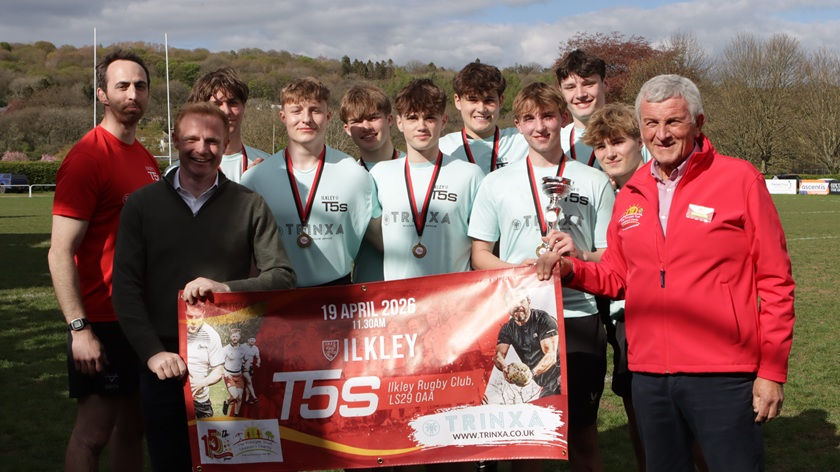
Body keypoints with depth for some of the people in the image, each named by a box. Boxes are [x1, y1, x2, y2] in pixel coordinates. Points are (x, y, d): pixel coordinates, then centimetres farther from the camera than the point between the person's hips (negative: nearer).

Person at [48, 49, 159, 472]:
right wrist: (79, 329, -21)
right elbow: (60, 253, -16)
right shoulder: (86, 159, -13)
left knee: (133, 425, 14)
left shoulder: (146, 160, 12)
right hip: (102, 323, -7)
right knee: (93, 431, 0)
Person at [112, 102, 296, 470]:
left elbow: (282, 277, -3)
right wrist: (152, 352, -11)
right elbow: (126, 287, 0)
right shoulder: (142, 204, 4)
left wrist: (226, 287, -19)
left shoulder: (250, 206, 2)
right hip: (164, 365, 1)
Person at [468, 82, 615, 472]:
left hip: (579, 316, 0)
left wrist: (578, 256, -13)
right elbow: (479, 256, 9)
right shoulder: (496, 183, 9)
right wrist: (518, 270, -10)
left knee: (581, 429, 6)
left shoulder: (595, 182, 8)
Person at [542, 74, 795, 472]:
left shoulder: (739, 179, -5)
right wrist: (571, 270, -2)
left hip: (722, 377, -5)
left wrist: (772, 371, -8)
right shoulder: (631, 194, 9)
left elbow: (774, 281, -5)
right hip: (648, 375, 5)